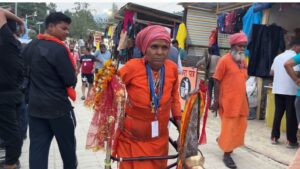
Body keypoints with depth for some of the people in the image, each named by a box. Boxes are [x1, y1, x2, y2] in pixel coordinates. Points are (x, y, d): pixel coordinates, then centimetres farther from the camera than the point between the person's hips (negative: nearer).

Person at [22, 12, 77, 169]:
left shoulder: (30, 46, 6)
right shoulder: (59, 49, -18)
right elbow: (71, 81, -16)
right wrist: (73, 71, 3)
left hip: (35, 105, 7)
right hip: (58, 106, -6)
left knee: (37, 146, 7)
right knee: (67, 144, 14)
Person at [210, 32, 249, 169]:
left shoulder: (243, 61, 11)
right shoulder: (224, 60, -10)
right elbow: (217, 81, -11)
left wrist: (245, 99, 17)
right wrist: (216, 101, -14)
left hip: (241, 101, 7)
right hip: (228, 102, -7)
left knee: (240, 127, 16)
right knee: (229, 128, 1)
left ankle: (223, 141, 40)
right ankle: (227, 154, 16)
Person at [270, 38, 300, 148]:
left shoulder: (278, 57, 12)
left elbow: (271, 72, 16)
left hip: (277, 90, 6)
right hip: (290, 91, -6)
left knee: (278, 113, 12)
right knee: (291, 115, 1)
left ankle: (274, 137, 15)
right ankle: (291, 141, 6)